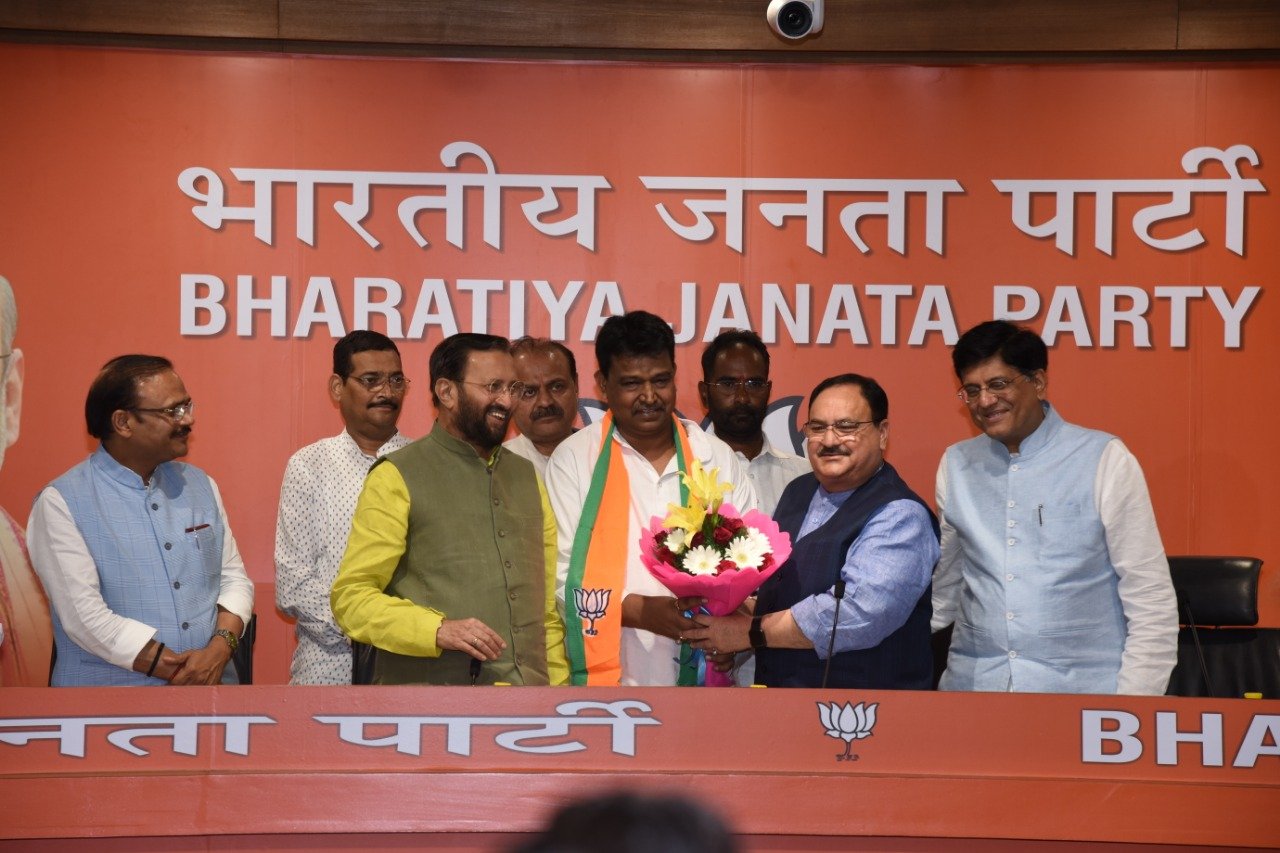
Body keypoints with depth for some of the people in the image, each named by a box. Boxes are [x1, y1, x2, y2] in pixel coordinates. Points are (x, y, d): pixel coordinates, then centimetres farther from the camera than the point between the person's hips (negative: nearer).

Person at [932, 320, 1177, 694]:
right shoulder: (956, 465, 8)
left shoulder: (1105, 460, -5)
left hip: (1084, 691, -3)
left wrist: (1134, 709, -10)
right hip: (972, 687, 3)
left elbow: (1151, 600, -5)